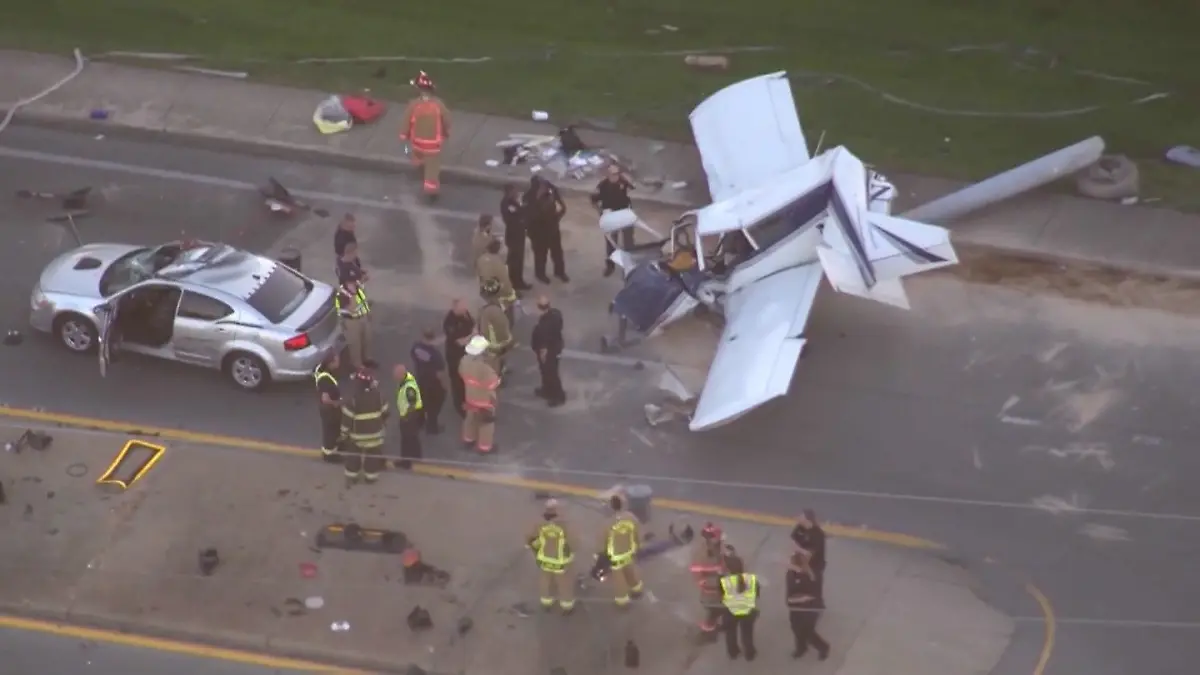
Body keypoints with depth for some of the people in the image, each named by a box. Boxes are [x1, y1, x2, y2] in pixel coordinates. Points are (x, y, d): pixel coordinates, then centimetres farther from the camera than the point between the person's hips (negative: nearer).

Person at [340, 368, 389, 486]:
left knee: (353, 456, 17)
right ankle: (371, 476, 26)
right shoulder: (378, 395, -11)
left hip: (357, 435, -2)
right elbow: (385, 413, 1)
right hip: (375, 434, 2)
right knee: (373, 456, 17)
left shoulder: (352, 400, -22)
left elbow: (347, 418, -17)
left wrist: (344, 433, -2)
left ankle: (351, 476, 24)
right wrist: (380, 422, 21)